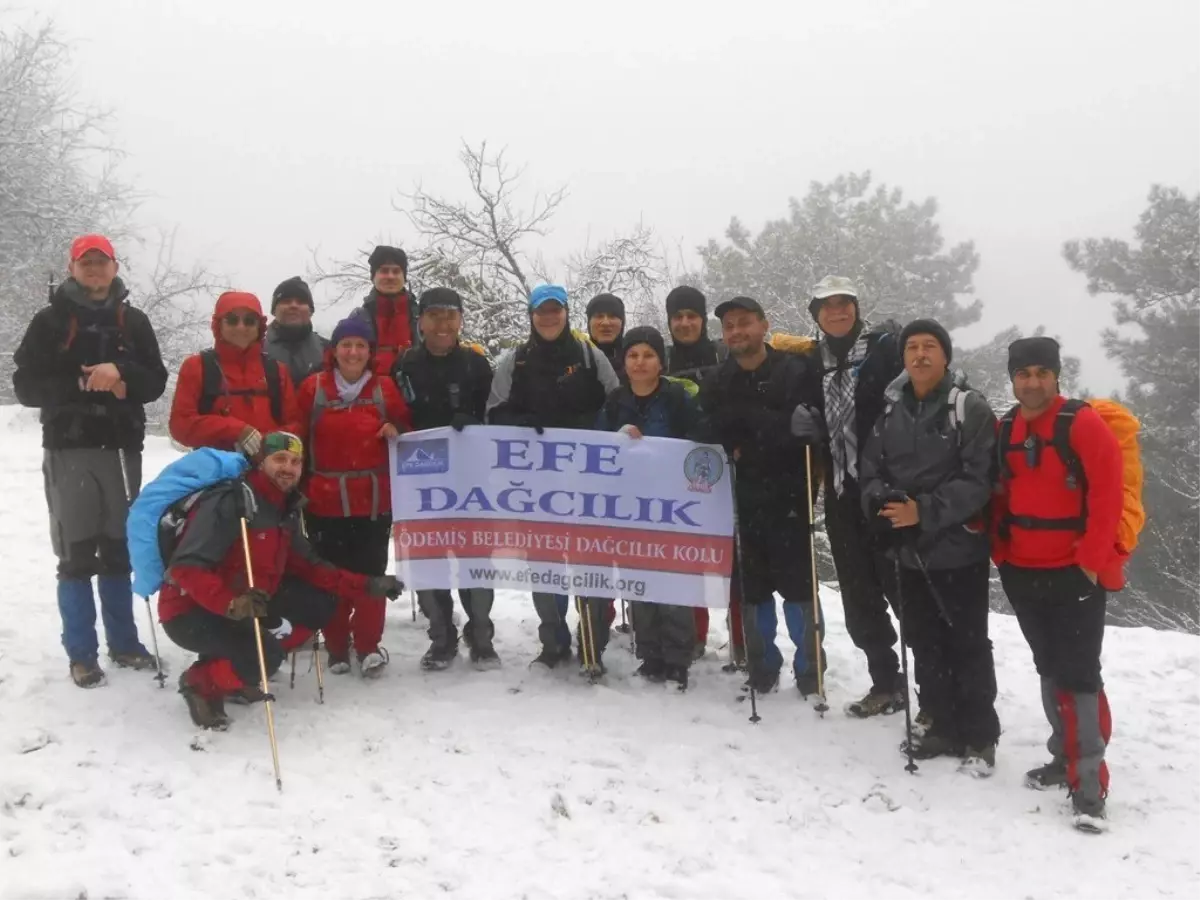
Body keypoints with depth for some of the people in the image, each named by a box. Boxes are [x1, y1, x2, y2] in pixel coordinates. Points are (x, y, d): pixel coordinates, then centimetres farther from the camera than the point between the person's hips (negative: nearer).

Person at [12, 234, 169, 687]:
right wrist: (85, 386, -13)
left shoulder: (133, 321, 10)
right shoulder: (50, 321, 3)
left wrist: (120, 373, -14)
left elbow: (155, 381, 5)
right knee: (77, 556, -3)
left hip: (122, 448, 2)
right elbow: (28, 386, -1)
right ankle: (81, 654, 5)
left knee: (119, 550, 9)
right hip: (69, 450, -2)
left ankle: (124, 642, 19)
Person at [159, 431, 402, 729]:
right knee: (265, 654, -31)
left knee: (320, 603, 2)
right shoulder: (229, 501, -23)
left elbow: (307, 567, 8)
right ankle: (201, 684, 0)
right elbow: (186, 567, -29)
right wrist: (231, 603, -44)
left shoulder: (285, 509, 4)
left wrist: (367, 585, 0)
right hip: (191, 611, -9)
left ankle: (241, 672, 9)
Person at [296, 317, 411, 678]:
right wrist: (298, 486, -1)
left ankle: (368, 645, 13)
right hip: (325, 500, 0)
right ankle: (336, 646, 18)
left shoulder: (384, 388, 3)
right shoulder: (313, 387, 0)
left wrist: (397, 432, -10)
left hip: (375, 499, 1)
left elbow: (407, 432, 12)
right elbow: (298, 439, 3)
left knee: (371, 572, 3)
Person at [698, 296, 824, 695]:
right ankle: (762, 670, 25)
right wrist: (729, 453, -16)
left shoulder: (797, 372, -5)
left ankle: (809, 673, 17)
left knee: (798, 587, 2)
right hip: (740, 501, 4)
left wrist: (747, 417, -16)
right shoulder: (715, 382, 9)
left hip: (788, 498, -4)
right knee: (751, 588, 10)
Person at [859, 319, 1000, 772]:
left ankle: (981, 736, 16)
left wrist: (925, 510, -22)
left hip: (958, 548, -5)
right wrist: (882, 501, -12)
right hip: (908, 550, 5)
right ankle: (944, 727, 27)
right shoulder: (890, 412, 9)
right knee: (925, 644, 13)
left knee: (967, 645, 2)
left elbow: (979, 479, -14)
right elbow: (871, 472, 10)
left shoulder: (970, 408, -7)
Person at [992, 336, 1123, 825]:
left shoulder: (1083, 424, -12)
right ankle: (1065, 756, 28)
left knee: (1078, 672, -6)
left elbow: (1107, 495, -15)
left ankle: (1088, 778, -1)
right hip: (1022, 572, 6)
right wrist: (999, 550, 7)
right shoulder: (1006, 431, 6)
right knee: (1050, 668, 15)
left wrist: (1091, 559, -15)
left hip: (1074, 572, -6)